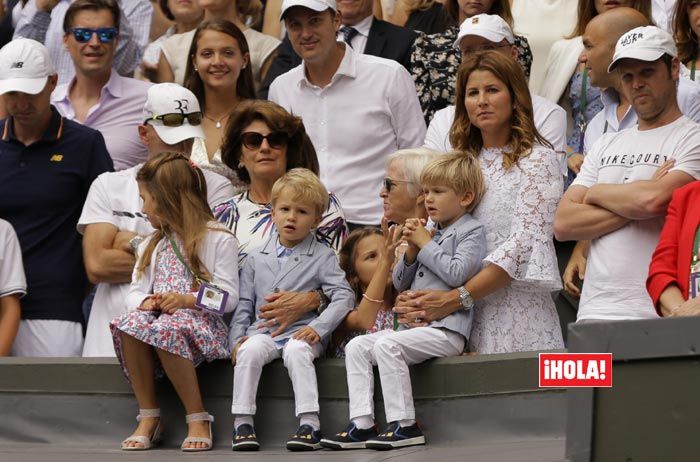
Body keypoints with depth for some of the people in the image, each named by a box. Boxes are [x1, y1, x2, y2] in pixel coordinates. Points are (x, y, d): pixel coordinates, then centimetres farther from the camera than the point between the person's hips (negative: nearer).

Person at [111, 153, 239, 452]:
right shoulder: (152, 245, 23)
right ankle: (148, 416, -25)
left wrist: (188, 299, -18)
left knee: (165, 330, -39)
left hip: (202, 322, -5)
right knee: (130, 324, -30)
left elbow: (228, 297, -4)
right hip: (156, 315, 5)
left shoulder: (218, 240, 2)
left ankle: (198, 418, -28)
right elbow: (134, 292, 15)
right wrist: (145, 301, -8)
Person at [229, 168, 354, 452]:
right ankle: (242, 423, -27)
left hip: (301, 333, -2)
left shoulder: (322, 257, 7)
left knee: (296, 350, -35)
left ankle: (309, 424, -37)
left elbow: (343, 296, -3)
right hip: (262, 332, 2)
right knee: (249, 350, -30)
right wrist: (237, 337, -1)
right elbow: (244, 303, 15)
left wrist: (318, 327, -17)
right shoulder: (256, 259, 16)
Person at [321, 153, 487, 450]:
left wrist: (425, 244, -7)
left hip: (445, 330, -9)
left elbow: (456, 273, -18)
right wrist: (411, 251, 3)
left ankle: (405, 426, -27)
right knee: (356, 347, -4)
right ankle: (362, 425, -11)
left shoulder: (471, 232, 0)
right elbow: (399, 283, 21)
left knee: (387, 344, -29)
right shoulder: (431, 233, 22)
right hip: (414, 323, 9)